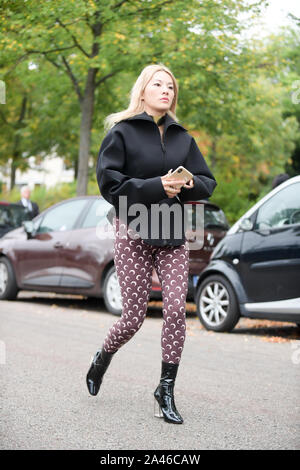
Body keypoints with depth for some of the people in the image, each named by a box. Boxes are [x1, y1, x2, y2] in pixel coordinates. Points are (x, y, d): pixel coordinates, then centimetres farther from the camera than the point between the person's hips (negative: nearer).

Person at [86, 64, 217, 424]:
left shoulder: (182, 137, 14)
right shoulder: (122, 132, 1)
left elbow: (207, 182, 16)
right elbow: (109, 181, -8)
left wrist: (188, 184, -7)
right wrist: (156, 186, -16)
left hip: (173, 235, 4)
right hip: (133, 232, -4)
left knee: (176, 309, -9)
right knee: (134, 316, -2)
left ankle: (166, 391, 4)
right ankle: (102, 358, 31)